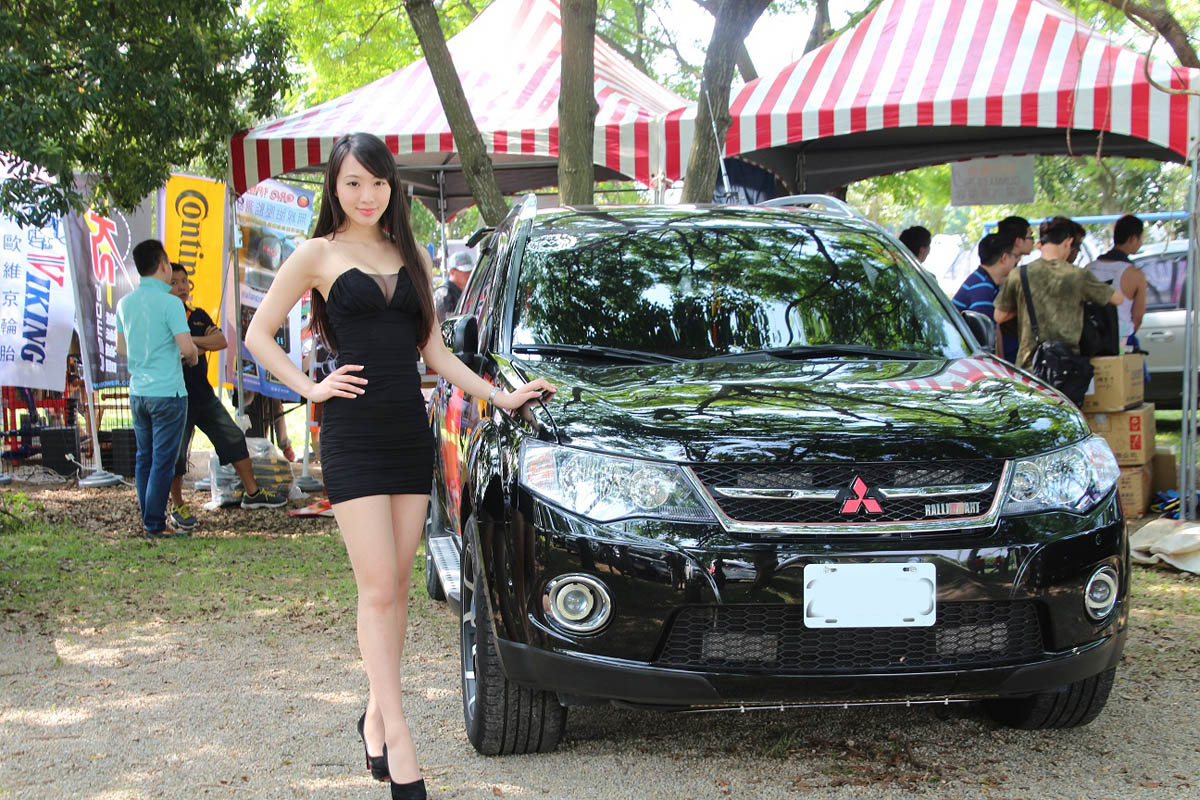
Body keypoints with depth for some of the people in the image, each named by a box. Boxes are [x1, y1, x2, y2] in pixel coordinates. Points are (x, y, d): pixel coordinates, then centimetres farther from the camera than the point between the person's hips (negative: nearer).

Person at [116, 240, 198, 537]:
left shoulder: (125, 303, 6)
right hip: (167, 392, -7)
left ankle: (148, 519, 21)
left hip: (137, 391, 7)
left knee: (144, 457, 14)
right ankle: (155, 524, 1)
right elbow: (187, 348, -19)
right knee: (163, 460, -1)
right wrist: (193, 358, 2)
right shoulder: (169, 303, -15)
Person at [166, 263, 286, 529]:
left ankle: (252, 492, 21)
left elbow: (221, 341, -1)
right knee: (175, 454, 0)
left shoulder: (199, 316, 12)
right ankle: (177, 507, 15)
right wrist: (203, 344, -13)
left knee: (234, 439, 10)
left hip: (204, 395, 7)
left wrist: (190, 340, -14)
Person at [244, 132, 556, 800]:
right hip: (353, 437, -5)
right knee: (378, 589, -8)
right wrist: (312, 388, -5)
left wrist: (501, 397, 13)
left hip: (410, 431, 5)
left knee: (397, 585, 7)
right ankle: (397, 736, -7)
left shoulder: (412, 256, 15)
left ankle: (376, 712, 20)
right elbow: (259, 333, 5)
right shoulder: (320, 254, 2)